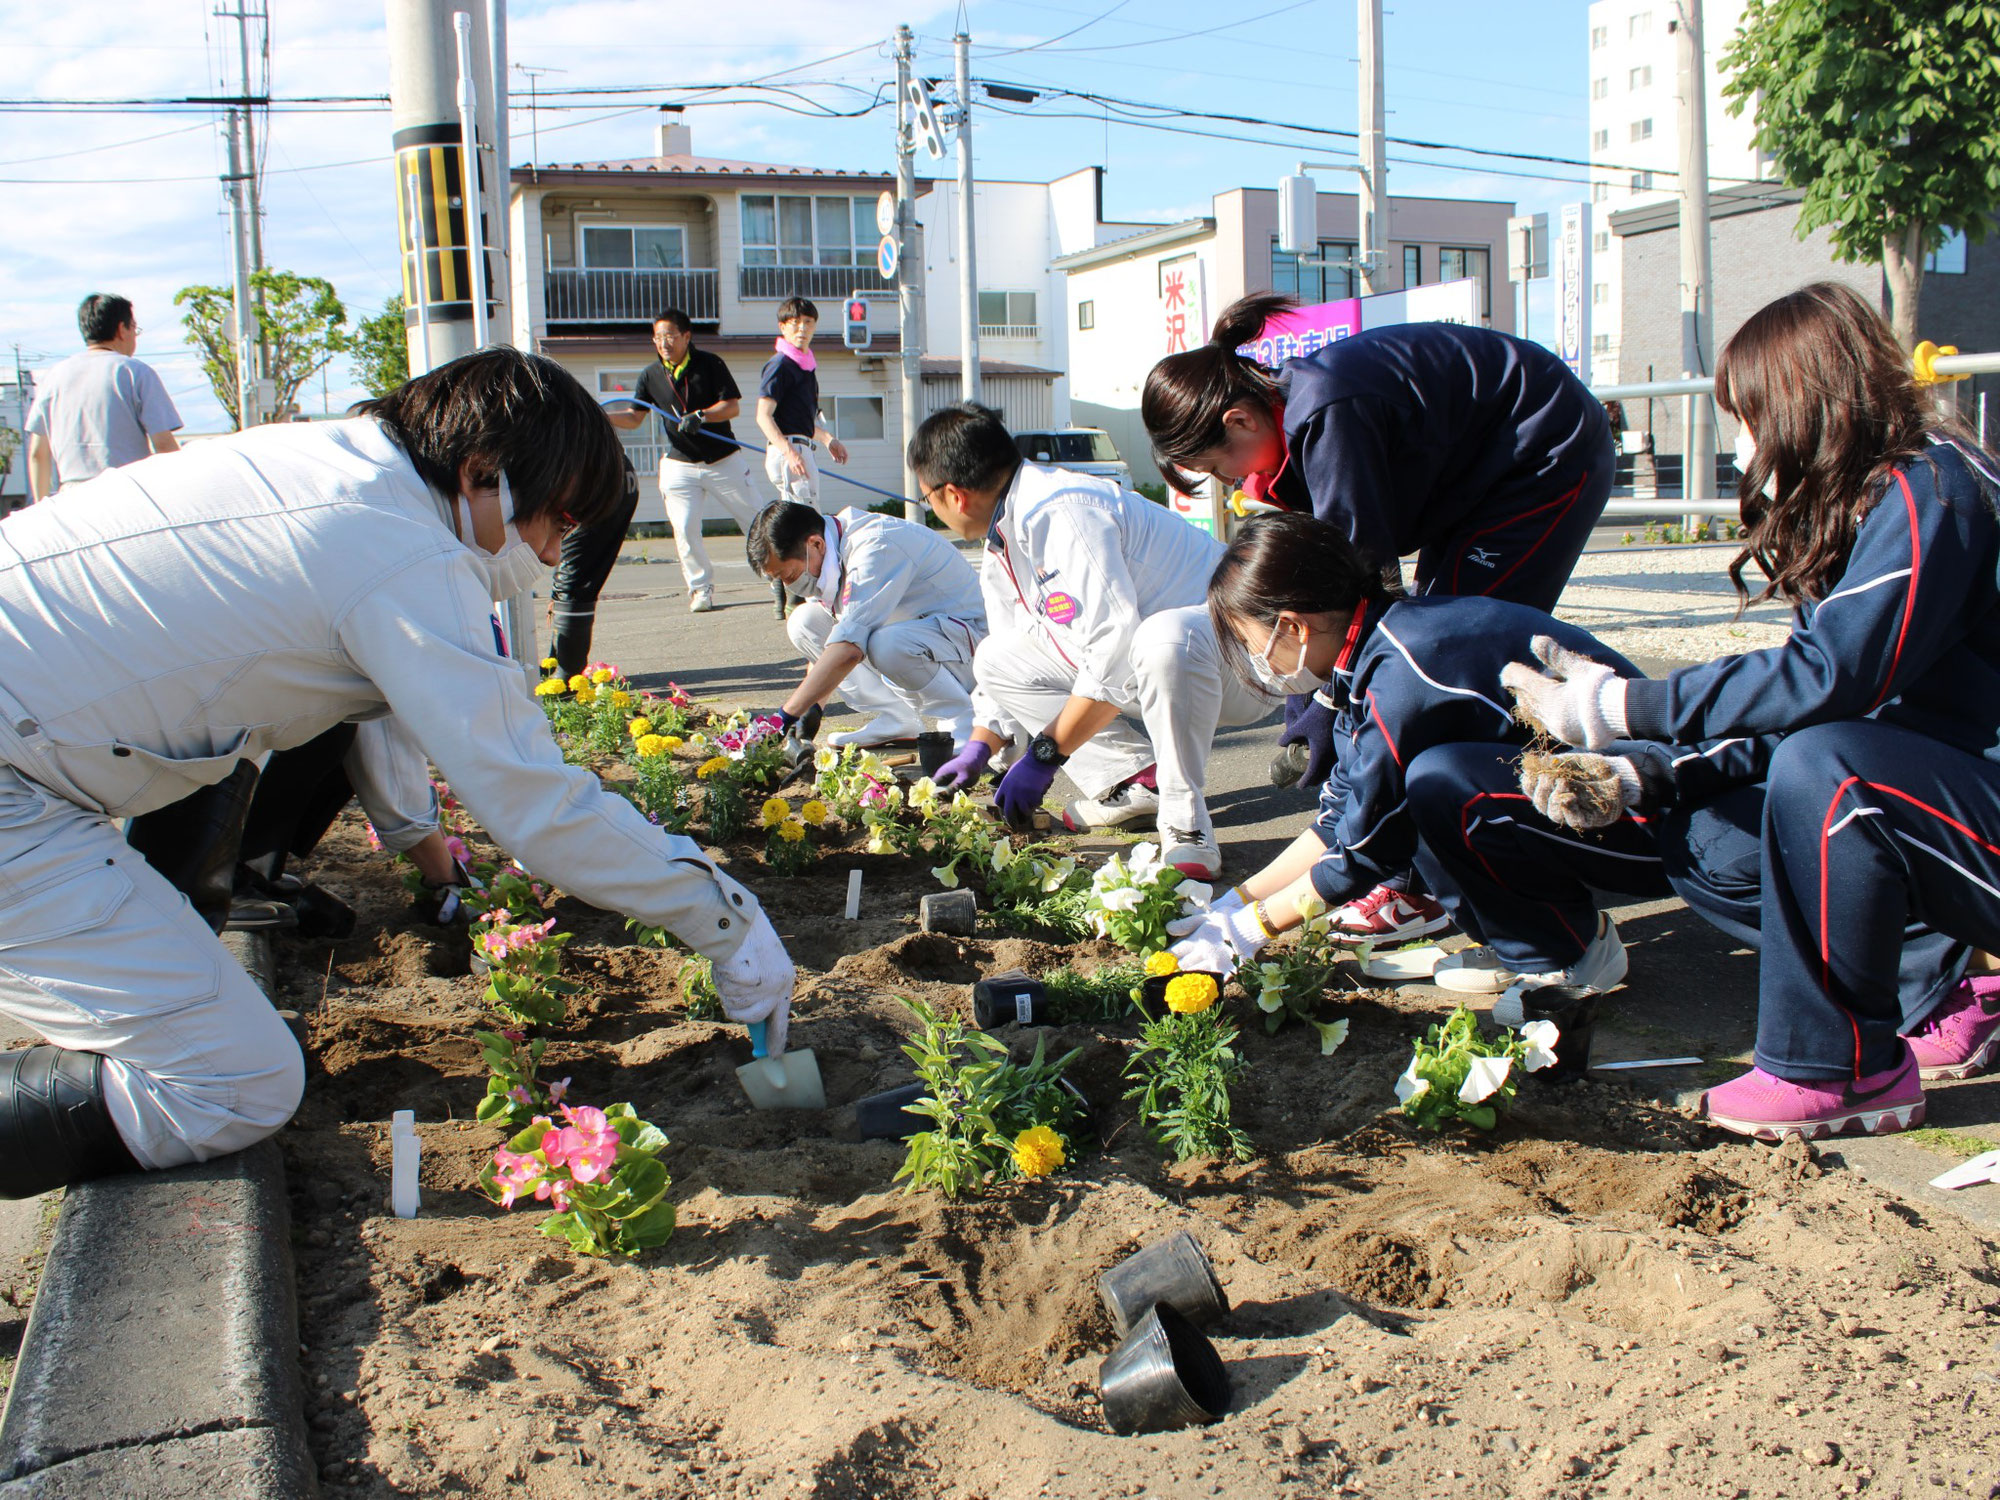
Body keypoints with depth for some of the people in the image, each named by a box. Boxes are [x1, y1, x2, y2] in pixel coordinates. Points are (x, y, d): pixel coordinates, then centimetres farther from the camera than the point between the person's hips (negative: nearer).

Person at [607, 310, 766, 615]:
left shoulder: (710, 364, -6)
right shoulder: (651, 376, 1)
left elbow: (733, 406, -10)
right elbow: (634, 418, 8)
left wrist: (701, 416, -25)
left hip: (725, 461, -1)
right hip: (680, 464, 2)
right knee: (684, 529, -10)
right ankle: (701, 589, 5)